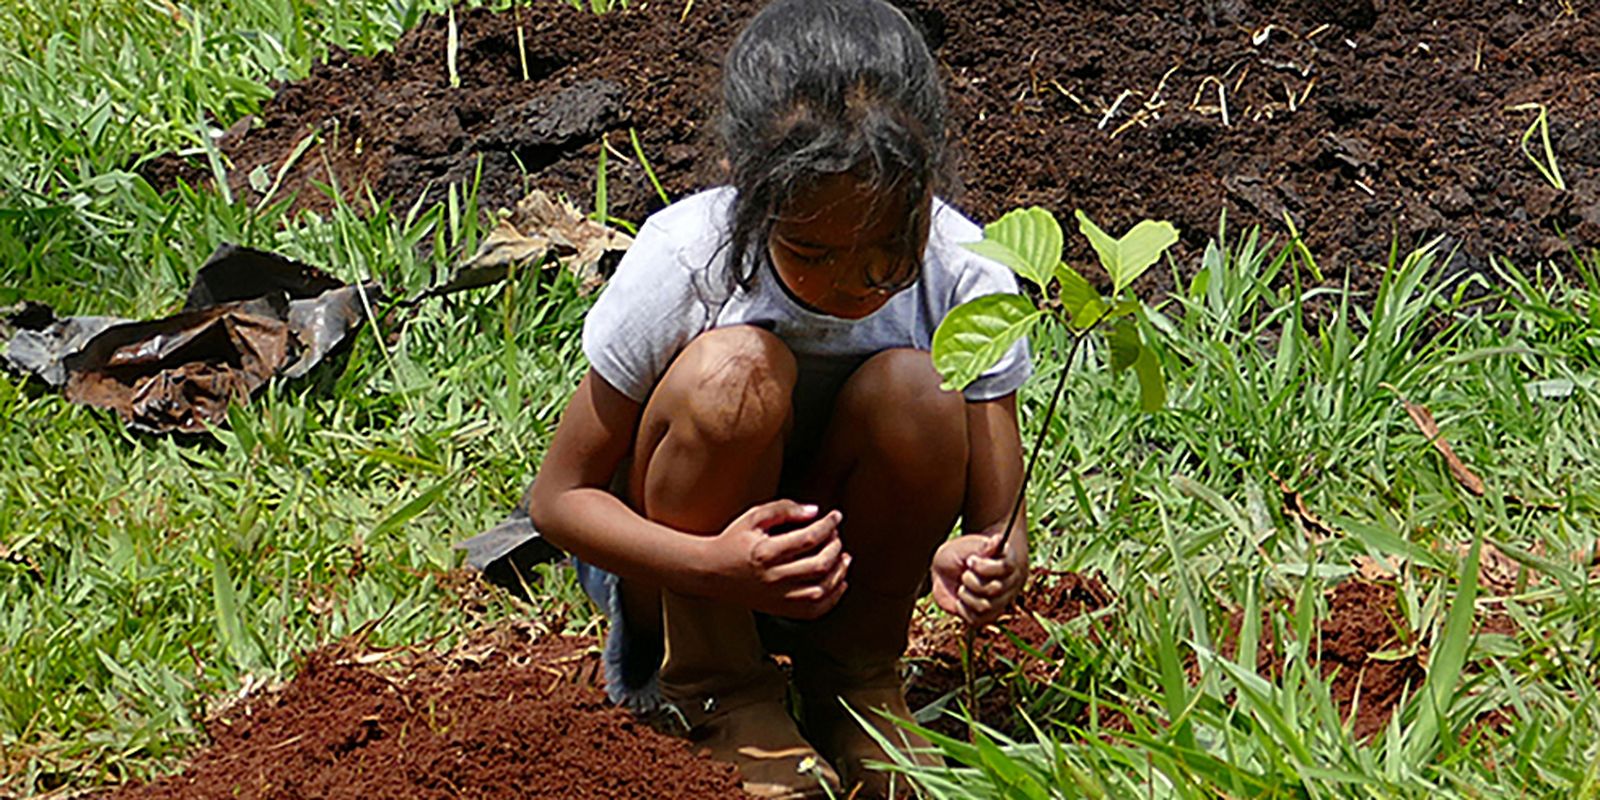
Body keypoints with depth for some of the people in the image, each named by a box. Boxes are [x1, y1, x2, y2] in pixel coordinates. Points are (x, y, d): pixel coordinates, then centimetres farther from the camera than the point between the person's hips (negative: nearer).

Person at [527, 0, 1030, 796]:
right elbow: (559, 496, -17)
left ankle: (856, 669, -5)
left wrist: (988, 564, -42)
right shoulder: (679, 262, -25)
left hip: (846, 566, 2)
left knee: (913, 389, -28)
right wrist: (715, 566, -36)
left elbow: (1000, 516, -16)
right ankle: (714, 686, -13)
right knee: (735, 372, -32)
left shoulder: (963, 276, -20)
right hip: (680, 557, -2)